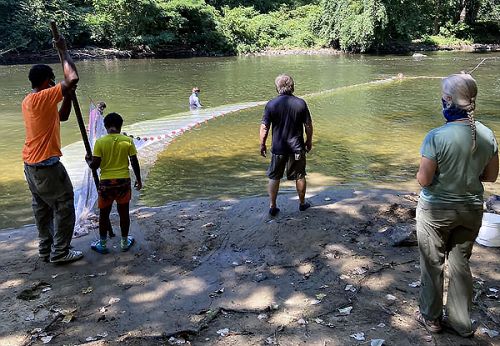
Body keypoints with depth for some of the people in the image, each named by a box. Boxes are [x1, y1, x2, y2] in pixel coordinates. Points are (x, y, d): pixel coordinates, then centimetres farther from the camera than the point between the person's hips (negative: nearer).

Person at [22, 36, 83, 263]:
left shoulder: (28, 101, 12)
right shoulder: (43, 97, -18)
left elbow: (62, 116, 18)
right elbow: (72, 78, -27)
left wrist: (68, 95, 7)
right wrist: (63, 51, -14)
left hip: (31, 164, 10)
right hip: (46, 165, -10)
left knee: (42, 208, 17)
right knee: (64, 207, 2)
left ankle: (46, 249, 26)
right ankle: (60, 252, 9)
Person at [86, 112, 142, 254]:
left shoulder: (100, 142, -8)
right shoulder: (128, 141, -5)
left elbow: (95, 165, -9)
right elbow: (134, 163, -2)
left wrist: (88, 160, 13)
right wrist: (138, 179, 11)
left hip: (106, 182, -1)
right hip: (124, 181, 1)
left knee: (104, 214, 13)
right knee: (124, 212, 13)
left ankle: (102, 244, 21)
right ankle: (124, 242, 24)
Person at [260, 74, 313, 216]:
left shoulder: (271, 104, -9)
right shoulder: (301, 103, -6)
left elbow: (264, 127, -7)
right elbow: (308, 125, -2)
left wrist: (262, 144, 5)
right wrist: (309, 141, 13)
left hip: (278, 148, 0)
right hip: (297, 147, 1)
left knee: (274, 177, 12)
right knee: (299, 176, 15)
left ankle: (272, 206, 15)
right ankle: (302, 203, 29)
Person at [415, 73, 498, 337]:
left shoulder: (437, 137, -24)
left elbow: (423, 179, -20)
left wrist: (422, 171, 1)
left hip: (436, 211, -4)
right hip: (471, 210, 5)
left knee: (432, 265, 14)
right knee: (460, 265, 19)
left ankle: (431, 318, 30)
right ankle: (461, 322, 31)